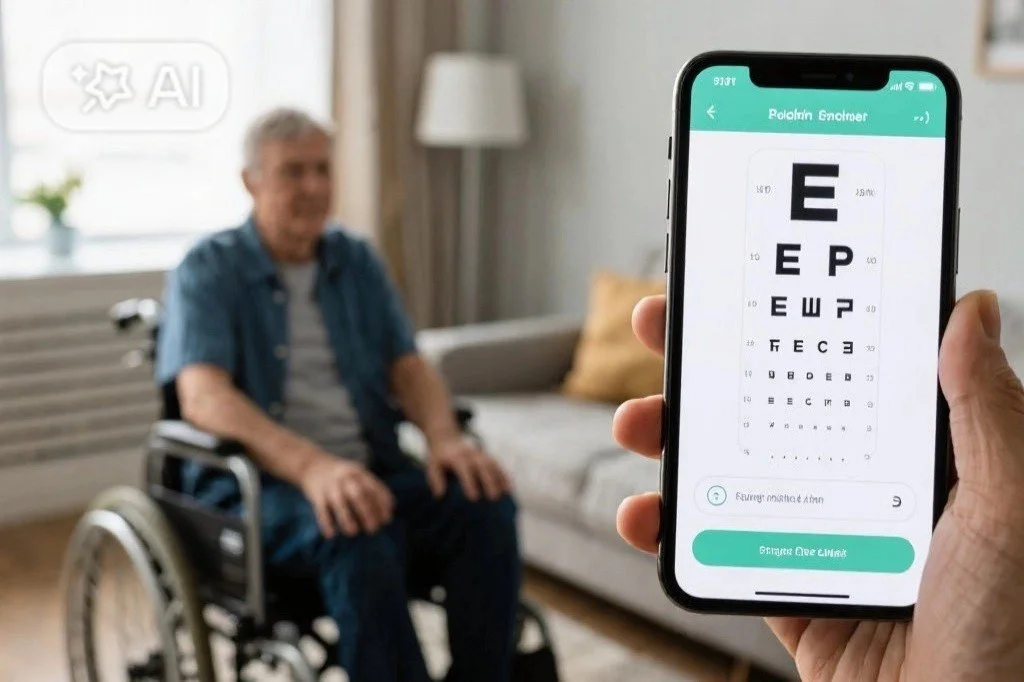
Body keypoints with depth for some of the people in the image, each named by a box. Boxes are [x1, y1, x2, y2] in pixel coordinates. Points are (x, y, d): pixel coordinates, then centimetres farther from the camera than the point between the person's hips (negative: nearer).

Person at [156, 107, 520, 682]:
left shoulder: (358, 261, 15)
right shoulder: (208, 269, -1)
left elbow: (409, 365, 7)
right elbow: (203, 395, -16)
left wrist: (443, 437, -17)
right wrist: (313, 466, -33)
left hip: (370, 472, 5)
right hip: (257, 482, -4)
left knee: (487, 506, -24)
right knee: (360, 538, -37)